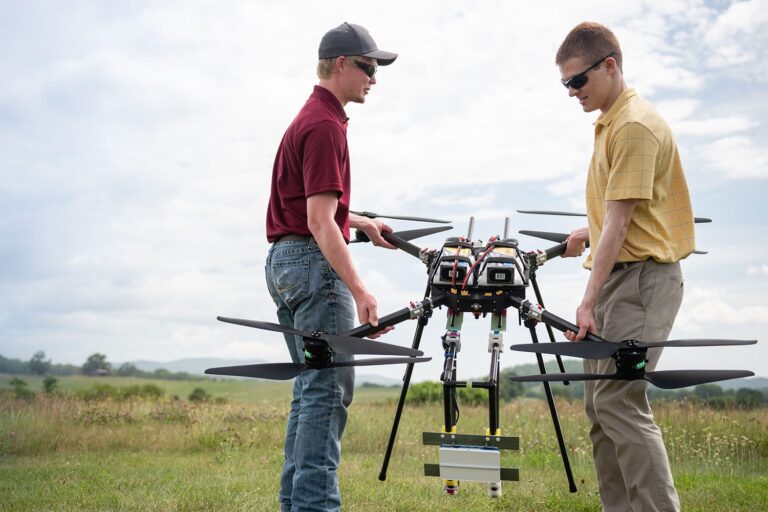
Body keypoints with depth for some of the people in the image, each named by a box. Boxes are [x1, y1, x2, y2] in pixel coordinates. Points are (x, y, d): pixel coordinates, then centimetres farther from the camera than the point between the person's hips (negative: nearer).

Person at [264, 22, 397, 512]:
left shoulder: (309, 118, 19)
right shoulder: (326, 125, -14)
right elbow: (320, 223, -21)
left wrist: (362, 222, 28)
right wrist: (360, 290, -26)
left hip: (285, 263, 11)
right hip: (314, 261, -11)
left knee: (311, 389, 12)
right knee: (330, 388, -10)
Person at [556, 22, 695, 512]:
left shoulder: (635, 125, -14)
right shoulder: (611, 123, 16)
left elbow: (619, 221, -18)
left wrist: (588, 301, -19)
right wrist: (590, 233, 26)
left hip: (642, 277, -10)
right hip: (617, 275, 10)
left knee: (619, 402, -15)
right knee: (600, 402, 10)